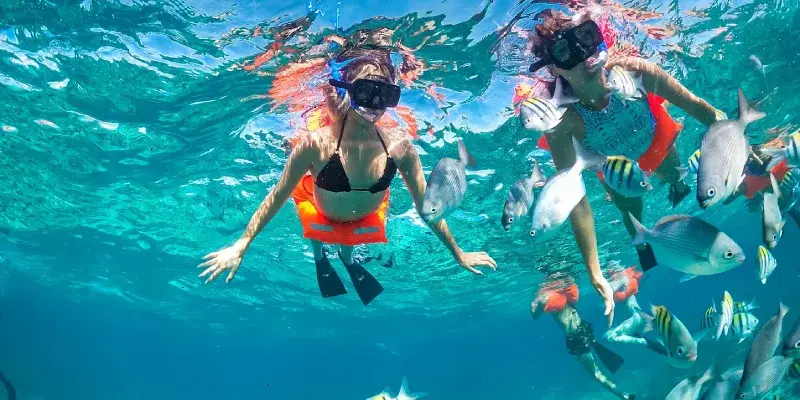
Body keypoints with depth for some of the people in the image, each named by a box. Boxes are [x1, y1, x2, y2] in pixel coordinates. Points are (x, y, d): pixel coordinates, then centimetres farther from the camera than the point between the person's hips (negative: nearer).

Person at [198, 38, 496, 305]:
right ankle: (320, 258, 62)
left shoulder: (400, 148, -32)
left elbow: (426, 206, -18)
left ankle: (347, 259, 68)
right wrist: (240, 247, -17)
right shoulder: (317, 145, -38)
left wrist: (459, 255, -8)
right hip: (322, 216, -3)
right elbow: (276, 197, -24)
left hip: (364, 220, 3)